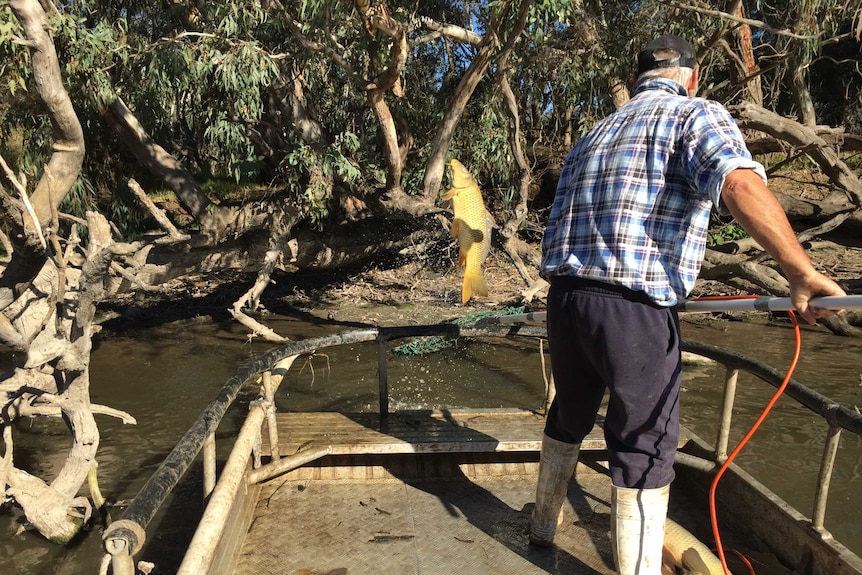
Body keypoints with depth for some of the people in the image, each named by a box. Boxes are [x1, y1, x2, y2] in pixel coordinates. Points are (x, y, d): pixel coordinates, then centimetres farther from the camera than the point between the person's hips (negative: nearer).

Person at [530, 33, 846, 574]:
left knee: (568, 415, 26)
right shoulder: (698, 114, 1)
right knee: (644, 448, 7)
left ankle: (544, 524, 45)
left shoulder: (593, 135, 22)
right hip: (635, 308, -7)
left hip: (565, 297, 7)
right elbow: (740, 184, -20)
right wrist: (802, 273, -18)